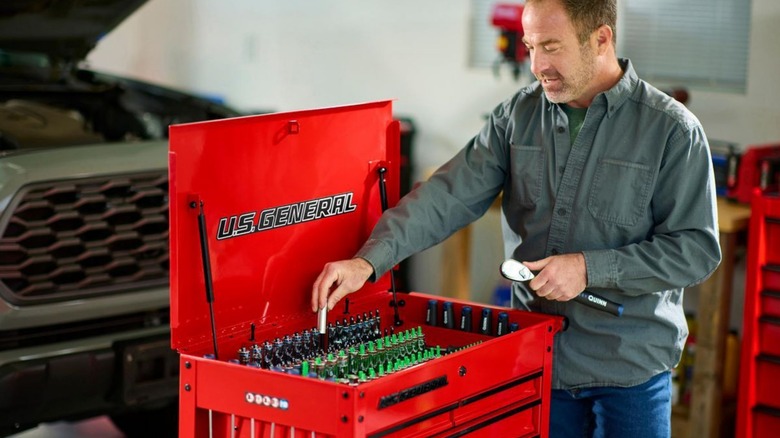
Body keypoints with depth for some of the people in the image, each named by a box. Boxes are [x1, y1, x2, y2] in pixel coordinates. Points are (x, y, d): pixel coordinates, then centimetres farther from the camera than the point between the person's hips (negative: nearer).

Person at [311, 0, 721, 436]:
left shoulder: (673, 130, -10)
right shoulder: (518, 116, 2)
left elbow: (698, 248, -11)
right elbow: (448, 196, -5)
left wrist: (590, 268, -19)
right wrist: (368, 261, -18)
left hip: (630, 368, -3)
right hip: (539, 358, 4)